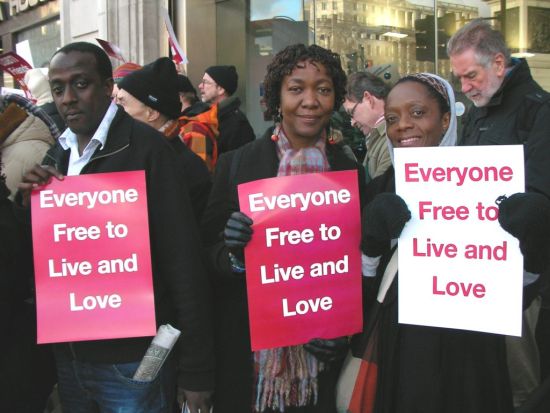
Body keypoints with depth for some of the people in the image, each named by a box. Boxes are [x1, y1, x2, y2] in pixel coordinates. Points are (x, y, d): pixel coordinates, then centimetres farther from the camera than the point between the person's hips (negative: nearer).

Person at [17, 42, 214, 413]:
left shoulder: (145, 146, -13)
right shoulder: (57, 154, 7)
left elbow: (182, 258, -15)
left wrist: (196, 369, -16)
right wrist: (30, 201, -8)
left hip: (131, 359, -6)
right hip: (68, 354, 6)